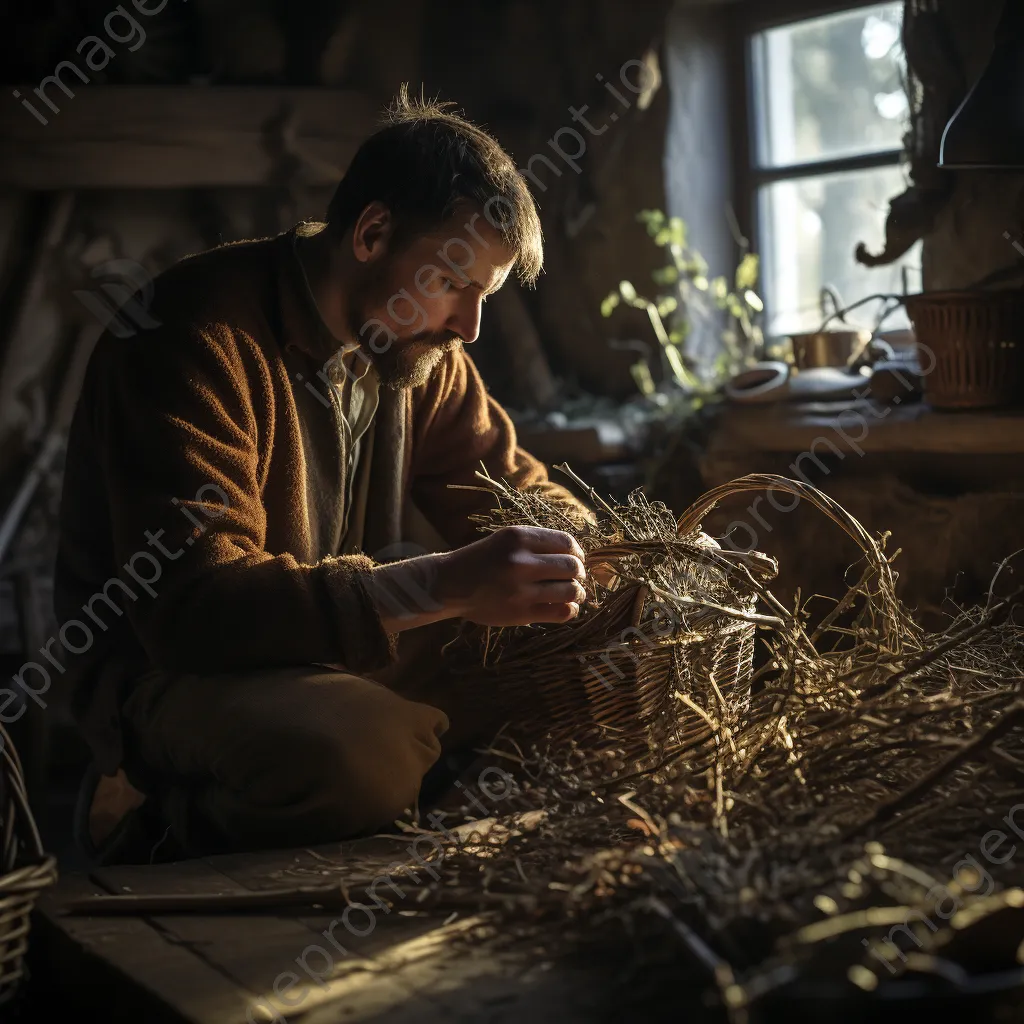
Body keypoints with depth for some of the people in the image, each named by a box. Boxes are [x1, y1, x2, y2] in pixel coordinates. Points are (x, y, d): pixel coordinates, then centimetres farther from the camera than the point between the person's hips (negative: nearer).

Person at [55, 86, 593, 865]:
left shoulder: (420, 349, 2)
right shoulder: (198, 335, -23)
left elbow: (515, 487, 15)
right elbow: (192, 605, -32)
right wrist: (440, 584, -41)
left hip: (352, 650, 8)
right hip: (172, 672, -8)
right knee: (356, 754, -37)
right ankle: (171, 819, -8)